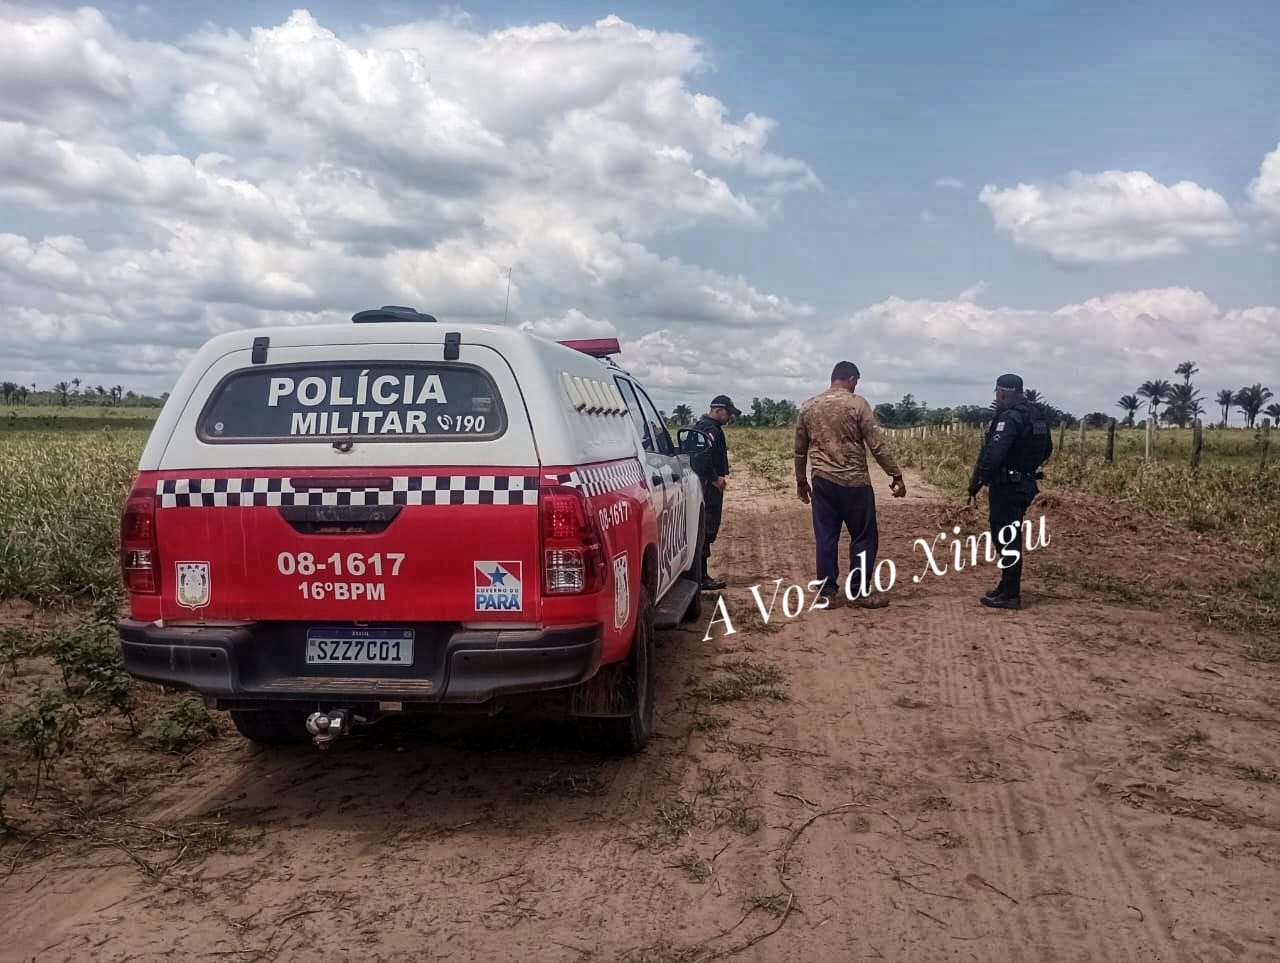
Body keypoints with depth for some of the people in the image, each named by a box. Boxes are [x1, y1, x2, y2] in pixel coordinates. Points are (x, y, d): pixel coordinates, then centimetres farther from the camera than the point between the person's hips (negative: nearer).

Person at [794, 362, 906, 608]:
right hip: (854, 482, -4)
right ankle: (859, 591, 11)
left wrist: (801, 481, 24)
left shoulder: (807, 407, 7)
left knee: (826, 538, 8)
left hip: (822, 482, 5)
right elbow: (877, 445, -8)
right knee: (864, 537, 8)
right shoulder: (857, 404, -7)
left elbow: (800, 450, 14)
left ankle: (828, 592, 11)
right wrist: (896, 476, -2)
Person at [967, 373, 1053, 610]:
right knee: (1009, 537, 18)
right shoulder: (1036, 415, 9)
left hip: (1007, 487, -9)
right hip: (1025, 484, 9)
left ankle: (1010, 595, 2)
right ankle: (1008, 586, 28)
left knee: (1005, 538, -2)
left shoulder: (1009, 418, -20)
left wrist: (975, 485, -20)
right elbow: (1047, 449, 21)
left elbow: (992, 455, -28)